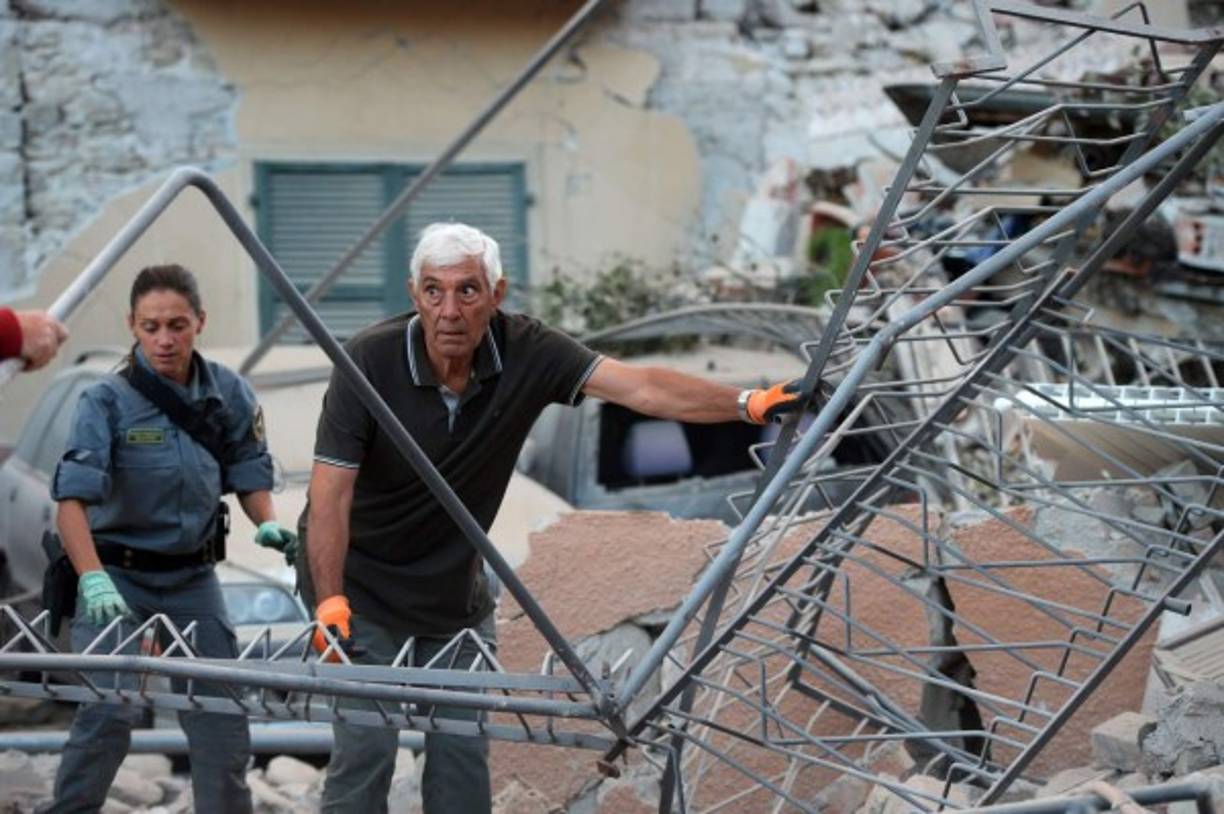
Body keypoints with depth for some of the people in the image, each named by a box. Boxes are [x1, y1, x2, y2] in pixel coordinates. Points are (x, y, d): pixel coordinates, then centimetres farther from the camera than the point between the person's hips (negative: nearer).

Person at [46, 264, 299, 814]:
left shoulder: (228, 395, -2)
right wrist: (93, 578, -40)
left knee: (223, 712, 5)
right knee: (110, 710, -17)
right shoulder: (107, 402, -16)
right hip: (118, 575, -4)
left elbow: (248, 473, 10)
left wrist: (267, 523, -11)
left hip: (193, 578, 4)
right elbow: (72, 497, -26)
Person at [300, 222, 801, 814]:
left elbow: (638, 387, -18)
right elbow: (330, 494, -25)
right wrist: (329, 601, -36)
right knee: (365, 748, -7)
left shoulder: (526, 353, -13)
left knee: (463, 748, 7)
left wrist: (746, 404, -29)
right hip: (360, 585, -4)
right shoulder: (369, 361, -23)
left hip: (456, 589, 4)